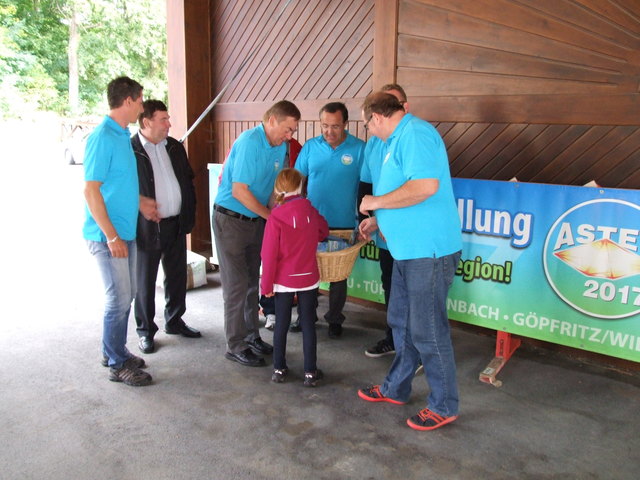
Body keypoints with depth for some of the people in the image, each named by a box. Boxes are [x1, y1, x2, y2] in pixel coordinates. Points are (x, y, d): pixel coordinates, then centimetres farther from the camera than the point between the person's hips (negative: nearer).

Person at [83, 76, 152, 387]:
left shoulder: (123, 136, 11)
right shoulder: (102, 138, -17)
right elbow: (90, 190, -20)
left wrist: (139, 202, 26)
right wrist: (111, 236, -21)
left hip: (125, 232, 9)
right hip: (107, 235, -9)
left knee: (125, 295, 16)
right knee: (119, 298, -2)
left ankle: (115, 351, 31)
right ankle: (117, 364, 12)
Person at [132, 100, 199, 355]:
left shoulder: (175, 147, 9)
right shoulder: (129, 150, -11)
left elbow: (189, 179, 15)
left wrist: (189, 214, 9)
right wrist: (143, 209, -14)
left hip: (176, 224, 6)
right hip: (148, 227, -6)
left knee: (177, 277, 16)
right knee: (145, 282, 7)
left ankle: (174, 321, 34)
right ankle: (145, 330, 22)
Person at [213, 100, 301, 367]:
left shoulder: (280, 147, 5)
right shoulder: (249, 143, -20)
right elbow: (240, 191, -22)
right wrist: (272, 216, -16)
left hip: (256, 221, 8)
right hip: (231, 220, -8)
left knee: (252, 281, 14)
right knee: (236, 284, -2)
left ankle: (251, 336, 27)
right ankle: (236, 346, 9)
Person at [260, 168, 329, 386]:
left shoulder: (276, 217, -16)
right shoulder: (311, 211, -4)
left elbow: (269, 254, -15)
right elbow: (323, 232, 16)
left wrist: (266, 284, -6)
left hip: (284, 281, -2)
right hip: (309, 278, 2)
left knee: (281, 324, 11)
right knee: (308, 324, 8)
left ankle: (279, 369, 21)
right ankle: (310, 372, 13)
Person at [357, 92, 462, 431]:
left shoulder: (416, 133, -16)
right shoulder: (398, 139, 17)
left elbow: (426, 186, -29)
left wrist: (376, 202, -17)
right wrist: (378, 221, 27)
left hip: (429, 250, -11)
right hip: (407, 250, 11)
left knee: (427, 331, -1)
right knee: (401, 323, 19)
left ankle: (443, 406, 16)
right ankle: (396, 389, 35)